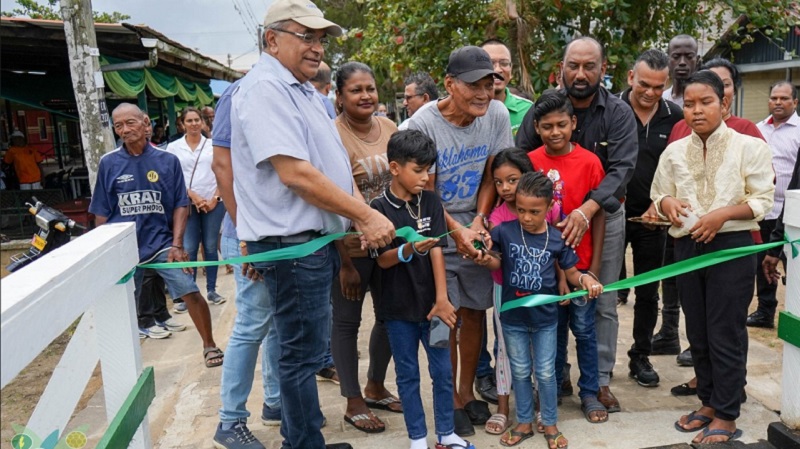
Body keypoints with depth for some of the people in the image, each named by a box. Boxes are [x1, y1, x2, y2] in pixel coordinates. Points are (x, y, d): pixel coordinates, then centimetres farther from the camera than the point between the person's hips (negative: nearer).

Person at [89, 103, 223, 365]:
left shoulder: (167, 161, -1)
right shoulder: (108, 163, 1)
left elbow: (180, 205, 1)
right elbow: (101, 214, 6)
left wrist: (177, 245, -7)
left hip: (161, 243, -1)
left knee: (190, 292, -11)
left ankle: (209, 346, 8)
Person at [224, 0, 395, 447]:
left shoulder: (304, 90, 16)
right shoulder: (265, 89, -15)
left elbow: (333, 164, 19)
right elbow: (295, 173, -24)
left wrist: (361, 218, 6)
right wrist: (366, 215, -19)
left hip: (317, 238, 10)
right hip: (292, 243, -10)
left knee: (309, 347, 18)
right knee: (304, 352, 0)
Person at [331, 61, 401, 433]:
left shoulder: (389, 128, 2)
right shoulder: (333, 136, -17)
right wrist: (346, 263, -17)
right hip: (351, 246, -6)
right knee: (347, 321, 9)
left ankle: (375, 388, 39)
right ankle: (354, 404, 26)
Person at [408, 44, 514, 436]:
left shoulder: (497, 115, -8)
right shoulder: (423, 123, -18)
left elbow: (491, 175, 2)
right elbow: (426, 192, -12)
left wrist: (478, 222, -7)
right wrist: (457, 232, -17)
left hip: (476, 226, 4)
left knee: (475, 312, 8)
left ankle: (467, 392, 27)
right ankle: (451, 401, 16)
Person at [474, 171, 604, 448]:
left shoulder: (557, 239, -10)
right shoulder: (505, 231, -11)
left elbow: (571, 272, 1)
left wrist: (585, 279, -19)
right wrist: (486, 260, -16)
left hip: (545, 317, 0)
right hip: (513, 316, 1)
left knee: (545, 372, 11)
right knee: (520, 371, 15)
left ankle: (550, 424, 30)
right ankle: (524, 422, 32)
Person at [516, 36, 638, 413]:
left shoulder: (618, 113, -6)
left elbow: (621, 169, -16)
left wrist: (586, 211, -31)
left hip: (604, 216, 0)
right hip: (550, 218, 1)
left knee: (603, 304, 6)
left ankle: (599, 380, 20)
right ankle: (556, 374, 24)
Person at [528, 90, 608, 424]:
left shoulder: (589, 161, -7)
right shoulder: (530, 162, -4)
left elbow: (598, 214, -3)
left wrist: (595, 264, -5)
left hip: (580, 262, -1)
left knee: (584, 330, 9)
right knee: (552, 330, 14)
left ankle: (590, 393, 24)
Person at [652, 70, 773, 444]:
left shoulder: (749, 147, -5)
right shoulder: (674, 151, 7)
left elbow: (763, 200, -7)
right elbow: (658, 194, 11)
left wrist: (722, 214, -20)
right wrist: (668, 205, -11)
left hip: (731, 247, -4)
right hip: (687, 247, 5)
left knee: (726, 334, 1)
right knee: (697, 332, 13)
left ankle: (727, 417, 14)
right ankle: (708, 403, 30)